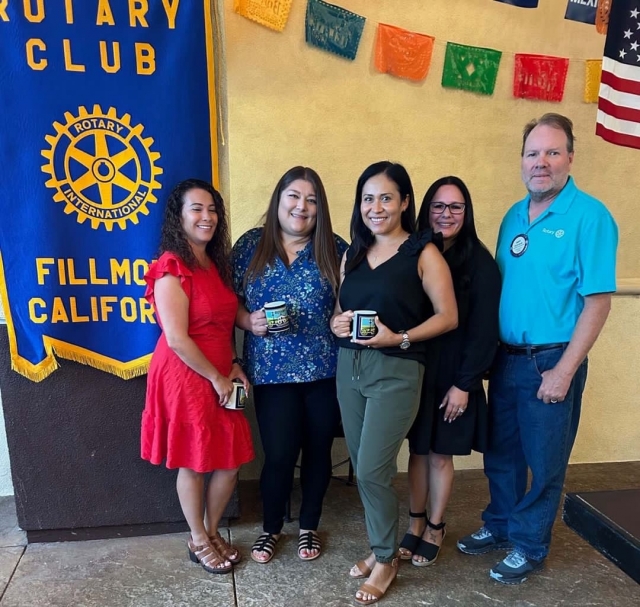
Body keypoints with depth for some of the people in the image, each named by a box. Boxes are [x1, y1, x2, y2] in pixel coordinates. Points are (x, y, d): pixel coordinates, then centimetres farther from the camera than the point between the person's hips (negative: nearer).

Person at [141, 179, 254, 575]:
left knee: (231, 461, 12)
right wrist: (216, 378, -13)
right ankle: (198, 541, 31)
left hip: (221, 377, 8)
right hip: (186, 377, -7)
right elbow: (176, 339, -20)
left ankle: (213, 531, 35)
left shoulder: (216, 264, 10)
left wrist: (234, 366, 4)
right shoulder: (172, 267, -15)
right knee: (193, 462, 9)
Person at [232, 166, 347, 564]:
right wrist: (249, 321, -13)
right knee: (279, 453, 3)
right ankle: (271, 527, 31)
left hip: (325, 370, 1)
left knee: (318, 450, 12)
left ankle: (309, 526, 36)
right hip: (272, 372, -1)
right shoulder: (251, 245, 3)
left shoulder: (336, 249, 2)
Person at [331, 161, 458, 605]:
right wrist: (337, 323, -5)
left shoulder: (423, 253, -6)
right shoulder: (354, 253, 11)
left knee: (372, 471, -4)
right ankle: (380, 546, 34)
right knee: (364, 468, 13)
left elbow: (448, 316, -8)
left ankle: (387, 559, 20)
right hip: (349, 367, 6)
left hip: (396, 372, -6)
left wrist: (400, 338, -19)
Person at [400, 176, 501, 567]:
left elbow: (484, 329, -10)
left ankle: (435, 530, 29)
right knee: (418, 451, 14)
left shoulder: (479, 262, -8)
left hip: (452, 377, -3)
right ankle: (416, 524, 32)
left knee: (440, 455, 9)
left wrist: (465, 383, -13)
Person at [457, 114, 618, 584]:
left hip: (552, 361, -5)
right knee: (501, 452, 17)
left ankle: (530, 545, 29)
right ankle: (500, 526, 38)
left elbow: (598, 301, -15)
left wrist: (563, 370, -17)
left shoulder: (589, 216, -12)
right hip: (506, 357, 6)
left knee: (543, 460, 10)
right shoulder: (514, 216, 7)